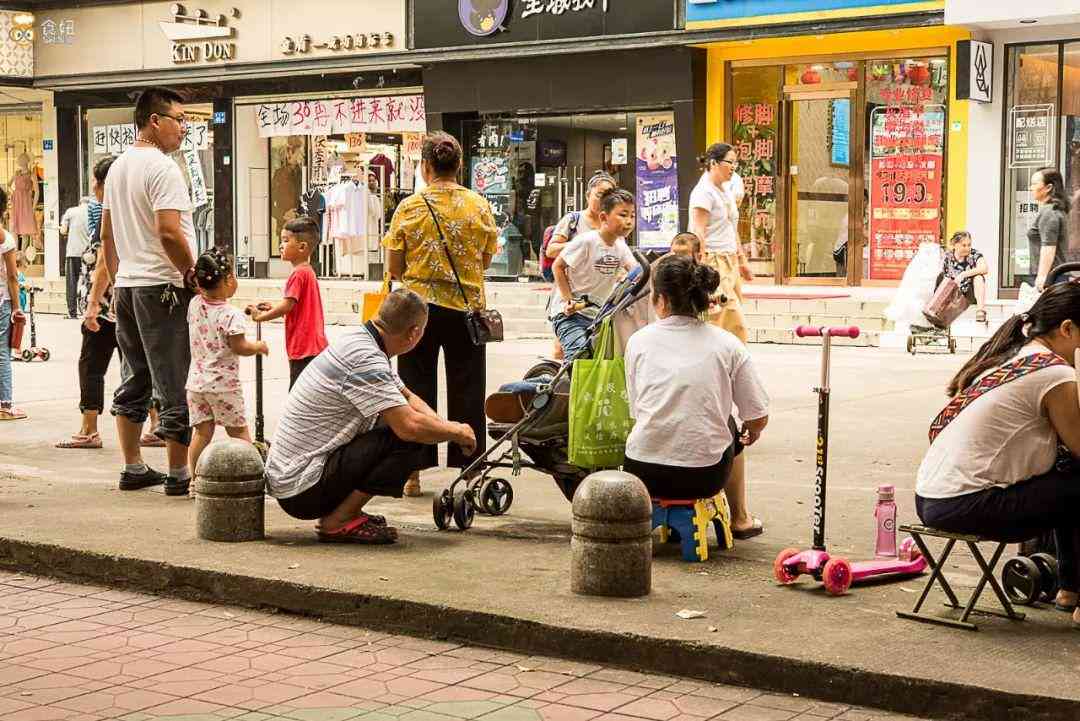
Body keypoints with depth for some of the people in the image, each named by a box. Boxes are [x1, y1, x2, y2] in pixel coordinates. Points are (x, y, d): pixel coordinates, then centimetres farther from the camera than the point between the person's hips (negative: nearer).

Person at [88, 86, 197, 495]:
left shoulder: (118, 167, 15)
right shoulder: (162, 167, -14)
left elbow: (107, 235, 20)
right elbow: (169, 233, -23)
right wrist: (193, 275, -11)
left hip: (128, 285, 9)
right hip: (163, 288, -9)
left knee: (137, 380, 16)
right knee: (175, 385, -3)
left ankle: (133, 469, 21)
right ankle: (178, 475, 1)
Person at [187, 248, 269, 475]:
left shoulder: (194, 305, 0)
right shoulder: (231, 315, -17)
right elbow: (240, 347, -15)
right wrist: (259, 346, 1)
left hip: (196, 381, 5)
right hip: (223, 383, -5)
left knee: (202, 432, 8)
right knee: (239, 431, 5)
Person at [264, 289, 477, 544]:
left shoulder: (359, 340, 10)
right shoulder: (365, 360, -21)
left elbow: (408, 398, 19)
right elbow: (410, 425, -28)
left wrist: (446, 428, 2)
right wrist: (457, 432, -10)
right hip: (303, 491, -10)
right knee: (412, 440, -19)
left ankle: (343, 513, 9)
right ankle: (338, 522, -10)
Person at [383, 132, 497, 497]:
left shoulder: (409, 207, -6)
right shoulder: (479, 205, -2)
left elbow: (394, 266, -2)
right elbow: (486, 259, 7)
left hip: (419, 306, -1)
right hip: (467, 307, 1)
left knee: (417, 391, 8)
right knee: (466, 392, 9)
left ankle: (413, 473, 10)